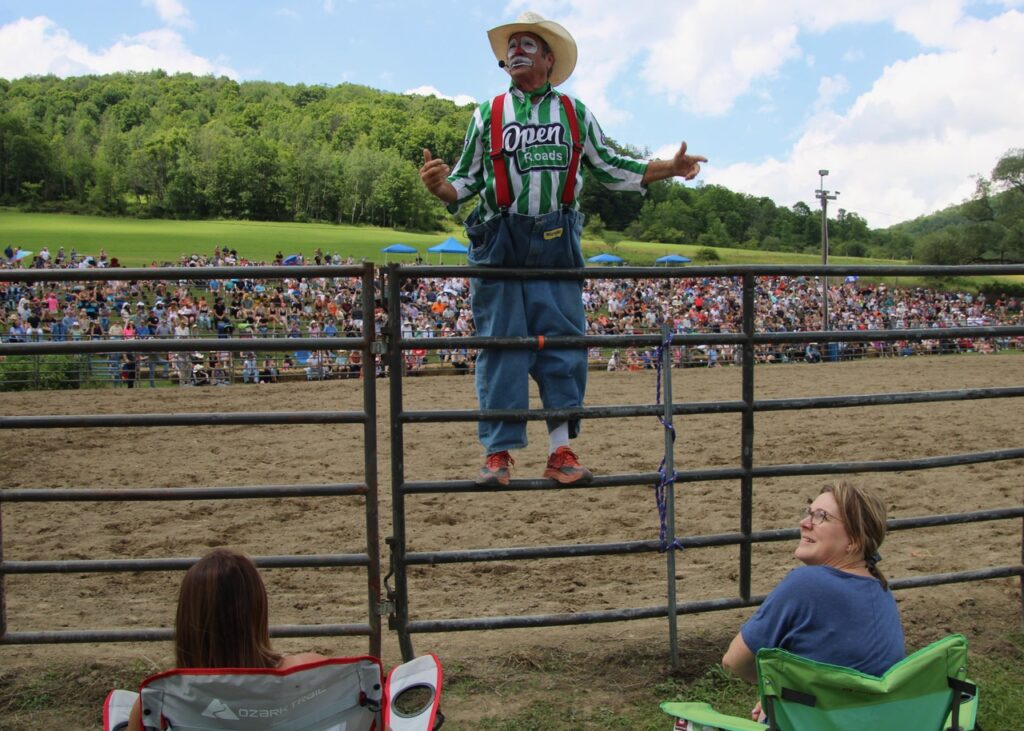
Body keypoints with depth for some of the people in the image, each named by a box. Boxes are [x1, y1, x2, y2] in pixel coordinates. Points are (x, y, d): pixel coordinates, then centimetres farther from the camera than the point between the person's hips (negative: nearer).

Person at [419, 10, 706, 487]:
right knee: (501, 348, -1)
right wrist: (440, 186, -15)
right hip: (500, 243, -1)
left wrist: (668, 168, 7)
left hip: (557, 245, 1)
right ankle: (498, 453, 6)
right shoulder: (488, 115, 7)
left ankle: (561, 451, 10)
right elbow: (466, 181, 7)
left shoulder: (576, 114, 11)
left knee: (564, 345, 1)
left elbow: (608, 169, 15)